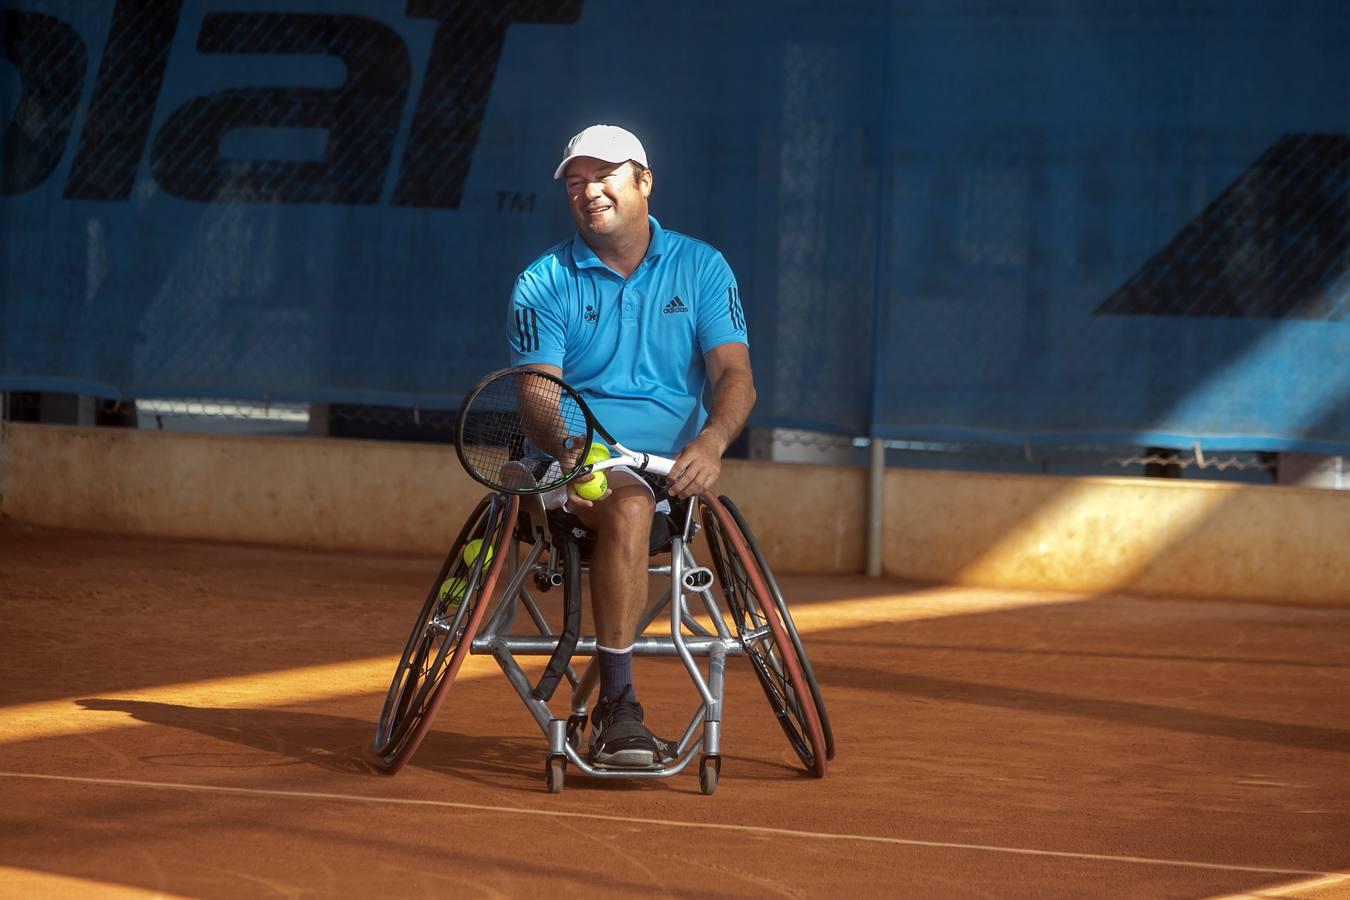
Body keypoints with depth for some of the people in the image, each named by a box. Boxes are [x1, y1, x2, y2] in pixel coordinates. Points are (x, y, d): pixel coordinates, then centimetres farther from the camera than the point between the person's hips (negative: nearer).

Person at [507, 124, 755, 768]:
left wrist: (711, 440, -21)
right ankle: (616, 704, -35)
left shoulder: (701, 268, 12)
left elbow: (734, 375, 2)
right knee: (629, 507, -35)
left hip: (674, 468, 3)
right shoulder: (543, 283, 8)